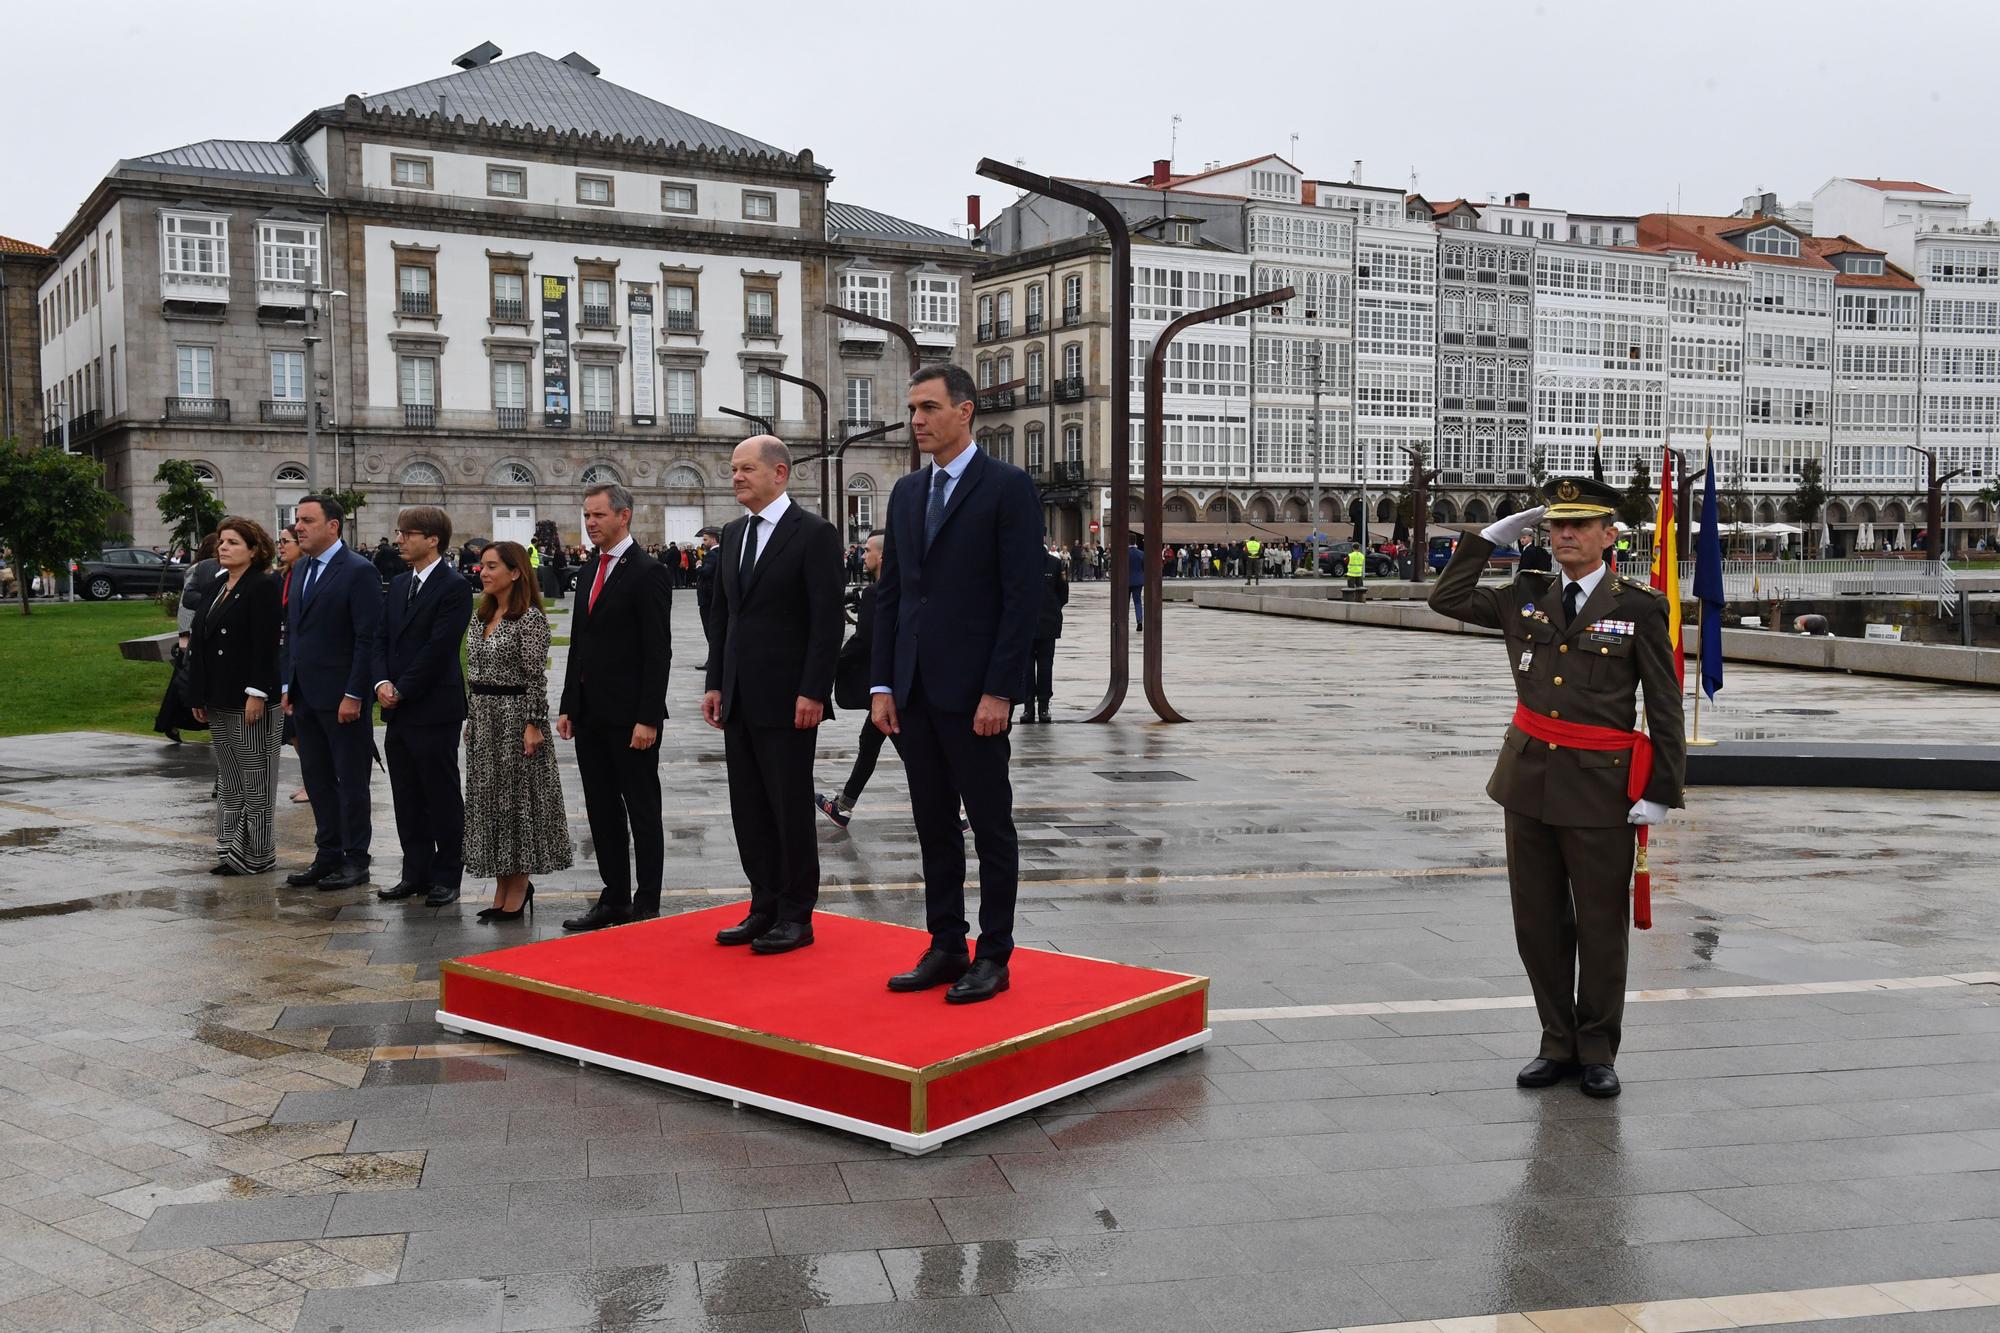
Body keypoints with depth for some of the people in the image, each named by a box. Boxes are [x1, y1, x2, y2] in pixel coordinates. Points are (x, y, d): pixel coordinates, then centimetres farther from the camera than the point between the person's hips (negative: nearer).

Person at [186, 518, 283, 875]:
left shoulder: (262, 587, -10)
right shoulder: (219, 588, 15)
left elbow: (265, 645, -17)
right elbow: (200, 641, 16)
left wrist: (257, 693, -22)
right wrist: (199, 696, 12)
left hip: (250, 701, -9)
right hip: (219, 701, 9)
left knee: (255, 779, -1)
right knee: (228, 779, 12)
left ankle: (256, 855, 6)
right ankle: (231, 850, 18)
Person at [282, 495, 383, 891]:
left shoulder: (359, 571, -12)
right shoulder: (303, 569, 13)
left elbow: (368, 638, -15)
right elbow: (292, 632, 19)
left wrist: (354, 695, -18)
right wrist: (287, 685, 12)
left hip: (342, 697, -8)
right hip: (305, 696, 8)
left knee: (351, 781, 2)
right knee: (318, 780, 13)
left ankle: (355, 861, 9)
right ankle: (327, 856, 21)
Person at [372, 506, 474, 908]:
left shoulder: (454, 588, -11)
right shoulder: (398, 585, 14)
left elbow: (439, 648, -16)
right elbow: (382, 639, 13)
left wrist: (402, 691, -14)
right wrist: (382, 682, -4)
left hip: (434, 709, -8)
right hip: (398, 710, 8)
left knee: (442, 796, 2)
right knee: (407, 797, 12)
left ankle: (446, 877, 10)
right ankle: (416, 873, 21)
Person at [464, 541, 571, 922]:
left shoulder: (530, 618, -12)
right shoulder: (484, 617, 12)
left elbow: (536, 678, -15)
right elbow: (476, 673, 16)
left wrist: (534, 725, -18)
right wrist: (471, 718, 15)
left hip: (516, 717, -8)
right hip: (483, 719, 8)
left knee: (517, 800, 0)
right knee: (488, 800, 10)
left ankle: (519, 889, 10)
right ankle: (503, 891, 18)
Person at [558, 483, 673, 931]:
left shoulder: (647, 572, -11)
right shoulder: (589, 571, 14)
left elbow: (658, 652, -15)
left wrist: (648, 718, -18)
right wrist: (568, 706, 12)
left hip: (630, 716, -8)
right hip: (590, 715, 8)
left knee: (642, 813, 1)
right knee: (602, 811, 12)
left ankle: (647, 906, 7)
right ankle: (614, 899, 21)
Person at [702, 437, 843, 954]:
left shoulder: (814, 534, -8)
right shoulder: (733, 534, 14)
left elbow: (827, 620, -13)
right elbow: (721, 615, 17)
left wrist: (813, 693, -17)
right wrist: (716, 684, 11)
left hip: (787, 699, -7)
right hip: (739, 699, 7)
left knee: (791, 810, 0)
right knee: (749, 810, 10)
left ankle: (796, 917, 9)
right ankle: (765, 908, 20)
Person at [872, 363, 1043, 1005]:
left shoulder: (1008, 487, -6)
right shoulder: (906, 492, 14)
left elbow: (1023, 596, -11)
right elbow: (889, 593, 14)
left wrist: (998, 691, -16)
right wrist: (883, 685, 7)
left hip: (973, 692, -6)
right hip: (913, 692, 7)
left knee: (991, 826, 3)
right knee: (934, 826, 12)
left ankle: (993, 957, 11)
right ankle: (946, 947, 21)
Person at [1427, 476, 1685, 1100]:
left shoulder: (1639, 606, -4)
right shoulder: (1527, 597, 7)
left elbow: (1665, 707, -4)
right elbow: (1446, 599, 14)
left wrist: (1660, 792, -8)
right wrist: (1493, 536, 7)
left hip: (1599, 790, -4)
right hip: (1529, 780, 4)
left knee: (1600, 926, 5)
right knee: (1539, 924, 10)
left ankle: (1598, 1053, 20)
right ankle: (1558, 1044, 23)